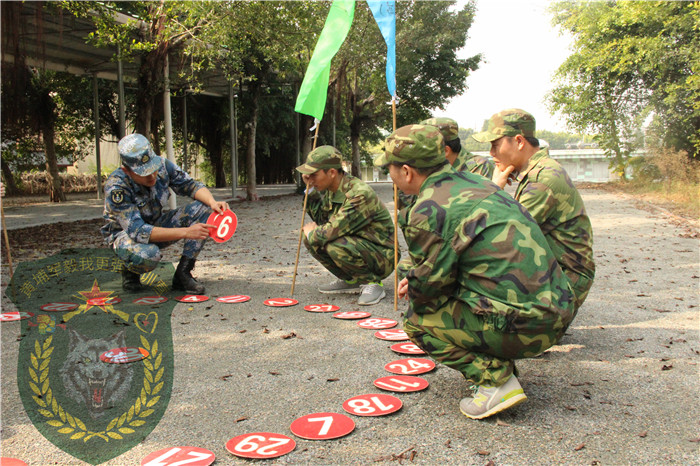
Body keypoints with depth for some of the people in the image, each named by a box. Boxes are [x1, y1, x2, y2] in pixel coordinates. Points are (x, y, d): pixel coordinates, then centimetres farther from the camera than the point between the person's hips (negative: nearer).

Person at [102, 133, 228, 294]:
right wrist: (185, 232, -43)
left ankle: (183, 274, -14)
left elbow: (191, 185, -7)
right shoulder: (116, 187, -31)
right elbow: (138, 231, -36)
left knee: (202, 209, -18)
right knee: (147, 255, -42)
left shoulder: (163, 165, -18)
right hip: (125, 233, -5)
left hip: (158, 224, 6)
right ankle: (130, 271, -2)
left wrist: (212, 202, -30)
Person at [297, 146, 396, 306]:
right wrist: (310, 189, 0)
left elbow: (332, 231, -32)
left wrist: (311, 233, -10)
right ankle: (351, 280, 11)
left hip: (382, 256, -9)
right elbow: (321, 219, 10)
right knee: (311, 240, -1)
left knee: (336, 246, -33)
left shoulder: (359, 194, -29)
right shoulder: (331, 190, 0)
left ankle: (373, 283, -10)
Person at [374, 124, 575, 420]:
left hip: (522, 325, -9)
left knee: (418, 319, 4)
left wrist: (410, 280, 14)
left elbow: (428, 286, -7)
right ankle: (500, 364, 18)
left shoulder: (428, 210, -14)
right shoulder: (473, 182, 13)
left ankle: (496, 381, -5)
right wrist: (416, 279, 19)